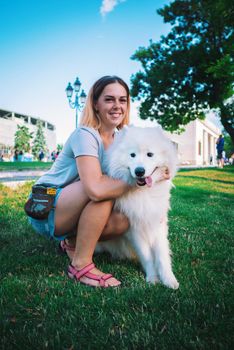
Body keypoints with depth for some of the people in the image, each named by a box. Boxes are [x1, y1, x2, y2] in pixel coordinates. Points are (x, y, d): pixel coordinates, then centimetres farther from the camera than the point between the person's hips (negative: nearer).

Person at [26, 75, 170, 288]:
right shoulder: (85, 135, -23)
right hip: (46, 208, -7)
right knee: (103, 190, -31)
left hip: (71, 212, 7)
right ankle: (81, 264, -18)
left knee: (123, 221, -18)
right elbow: (95, 188, -38)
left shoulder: (119, 138, 3)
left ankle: (72, 242, 8)